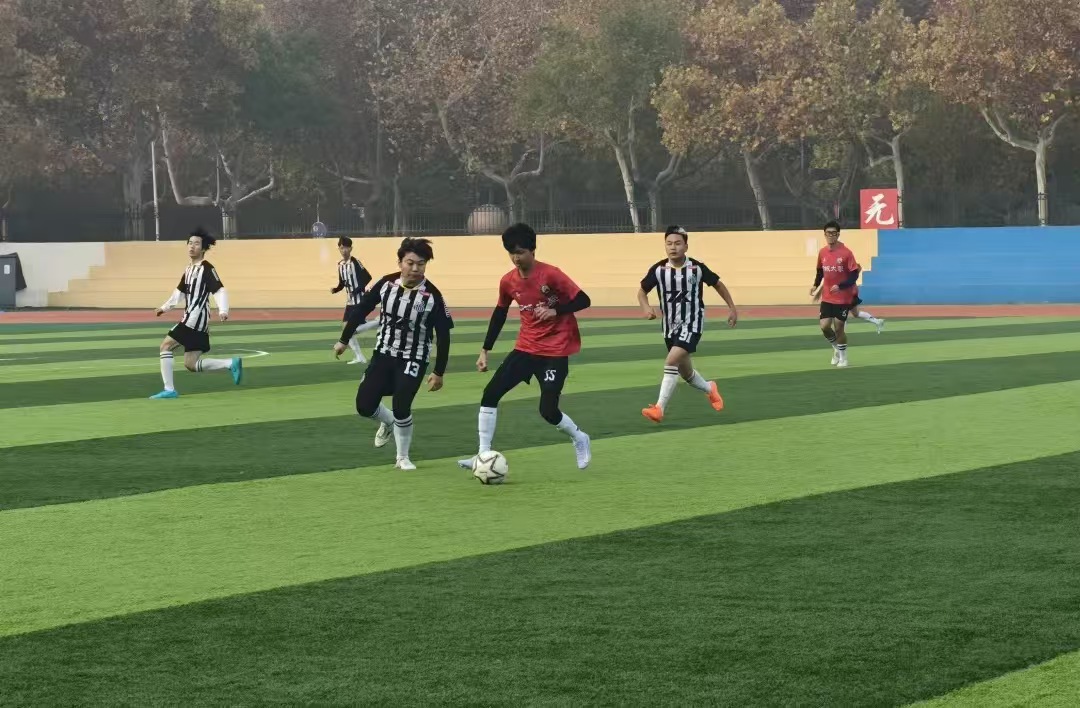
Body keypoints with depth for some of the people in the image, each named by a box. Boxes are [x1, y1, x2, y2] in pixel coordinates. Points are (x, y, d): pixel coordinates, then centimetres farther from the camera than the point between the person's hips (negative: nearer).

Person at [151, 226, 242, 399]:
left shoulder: (207, 269, -10)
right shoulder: (189, 270, 17)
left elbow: (220, 291, -20)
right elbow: (180, 292, 32)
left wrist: (223, 311, -35)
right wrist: (165, 307, 40)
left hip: (196, 319, -9)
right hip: (191, 319, 9)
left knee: (165, 346, -7)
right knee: (191, 364, 5)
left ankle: (169, 389, -6)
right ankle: (232, 364, 10)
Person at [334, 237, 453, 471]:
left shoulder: (432, 296, -18)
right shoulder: (386, 284, -10)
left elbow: (443, 335, -11)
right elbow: (361, 309, 3)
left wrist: (439, 372, -10)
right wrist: (344, 340, 7)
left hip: (413, 361, -3)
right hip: (383, 355, 3)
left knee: (401, 408, -16)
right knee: (365, 406, -1)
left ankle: (403, 458, 9)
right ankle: (389, 422, 35)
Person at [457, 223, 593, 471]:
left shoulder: (551, 275, -17)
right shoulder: (508, 281, 0)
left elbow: (583, 301, -15)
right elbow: (499, 314, 13)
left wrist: (556, 311, -30)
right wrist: (485, 351, 12)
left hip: (555, 351, -5)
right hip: (526, 348, 5)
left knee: (548, 410, -10)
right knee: (490, 393, -8)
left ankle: (579, 439, 21)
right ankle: (484, 455, -3)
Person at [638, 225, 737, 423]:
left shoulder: (697, 268, -10)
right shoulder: (658, 269, -7)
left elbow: (717, 284, 7)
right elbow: (642, 291, 5)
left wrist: (732, 308, 9)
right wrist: (646, 308, -16)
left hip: (691, 324, -4)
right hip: (670, 326, 4)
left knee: (671, 362, -23)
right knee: (685, 372, 17)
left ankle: (659, 408, -23)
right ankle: (709, 389, 48)